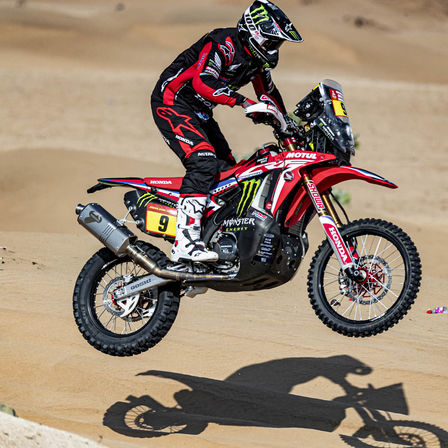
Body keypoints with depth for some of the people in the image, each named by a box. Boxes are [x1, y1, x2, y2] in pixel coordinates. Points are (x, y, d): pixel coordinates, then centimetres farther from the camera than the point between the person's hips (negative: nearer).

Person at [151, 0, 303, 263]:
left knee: (228, 172, 7)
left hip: (200, 113, 10)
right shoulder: (223, 44, -21)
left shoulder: (258, 59, 8)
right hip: (173, 103, -10)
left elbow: (268, 93, 24)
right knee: (204, 163, -27)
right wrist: (242, 101, -41)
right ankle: (185, 242, -36)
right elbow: (202, 81, -34)